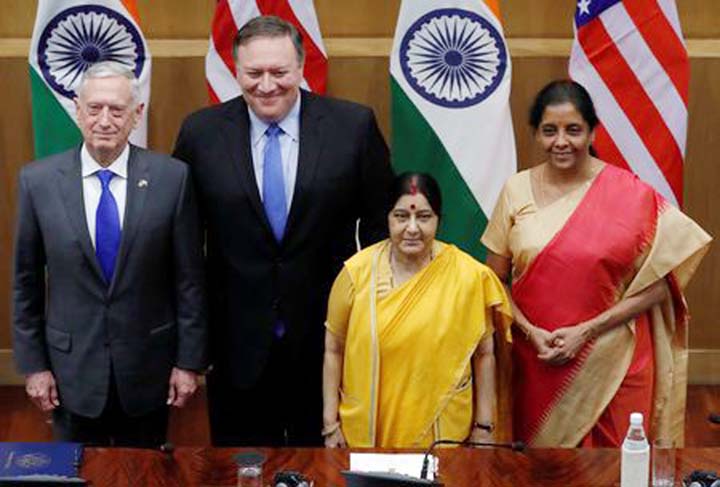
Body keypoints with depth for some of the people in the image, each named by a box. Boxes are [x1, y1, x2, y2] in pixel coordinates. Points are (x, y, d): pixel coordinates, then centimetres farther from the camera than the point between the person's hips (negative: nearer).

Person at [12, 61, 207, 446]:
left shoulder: (172, 177, -9)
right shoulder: (38, 181, -6)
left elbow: (189, 277, -4)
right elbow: (26, 281, 1)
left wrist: (189, 361, -3)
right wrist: (32, 364, 1)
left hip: (148, 367, 0)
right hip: (72, 368, 0)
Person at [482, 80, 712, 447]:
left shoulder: (629, 194, -7)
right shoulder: (517, 190, 0)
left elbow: (657, 286, -6)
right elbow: (495, 279, 5)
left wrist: (585, 331, -13)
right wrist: (530, 331, -11)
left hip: (612, 361, -2)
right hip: (537, 362, 2)